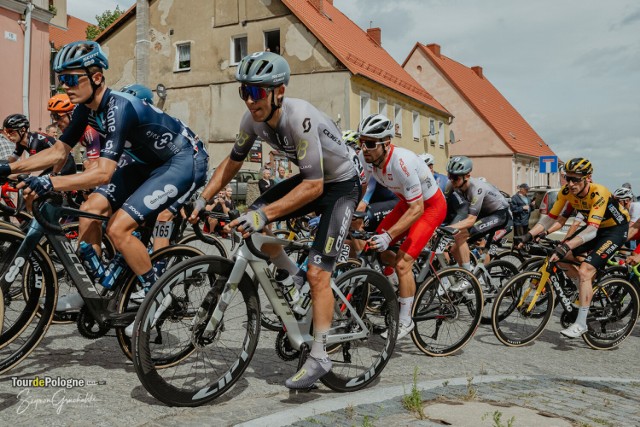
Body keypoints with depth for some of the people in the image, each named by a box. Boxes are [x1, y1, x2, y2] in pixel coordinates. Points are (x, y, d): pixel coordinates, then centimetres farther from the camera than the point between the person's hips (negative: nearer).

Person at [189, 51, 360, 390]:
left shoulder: (300, 118, -34)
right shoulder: (254, 118, -12)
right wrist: (202, 199, -6)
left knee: (317, 272, -15)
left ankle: (319, 358, -2)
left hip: (340, 185, -7)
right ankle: (295, 278, 12)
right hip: (309, 178, 8)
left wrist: (264, 214, -44)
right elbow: (232, 162, 3)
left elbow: (314, 186, -37)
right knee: (250, 220, -9)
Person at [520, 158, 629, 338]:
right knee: (559, 256, -6)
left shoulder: (598, 193, -33)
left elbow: (592, 230, -41)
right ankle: (587, 287, 17)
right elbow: (551, 217, -11)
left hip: (615, 229, -7)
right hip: (595, 228, 7)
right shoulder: (566, 191, -15)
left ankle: (581, 324, -14)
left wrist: (566, 246, -52)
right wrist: (528, 235, -23)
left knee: (585, 270, -21)